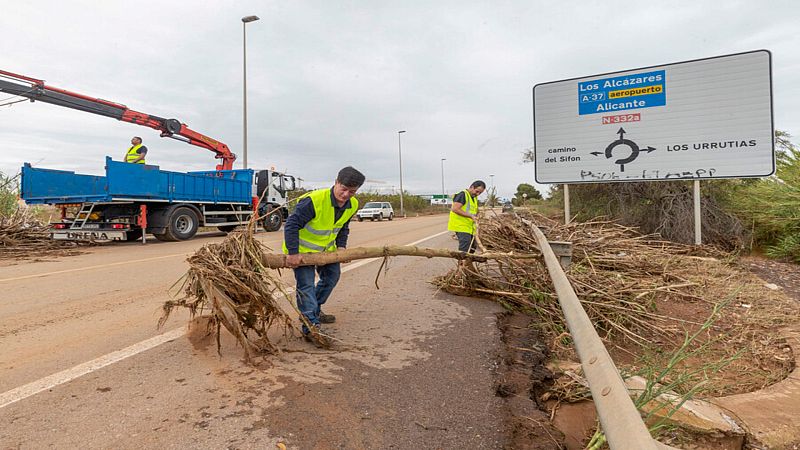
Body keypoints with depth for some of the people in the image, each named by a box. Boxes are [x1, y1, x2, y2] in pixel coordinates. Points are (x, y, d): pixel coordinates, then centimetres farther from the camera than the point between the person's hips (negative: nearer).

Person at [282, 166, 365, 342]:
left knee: (332, 276, 19)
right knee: (306, 285, -14)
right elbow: (291, 225, -32)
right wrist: (293, 253, -34)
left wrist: (341, 246, -4)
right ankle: (311, 326, -13)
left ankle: (315, 310, 37)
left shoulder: (352, 205, -11)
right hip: (302, 248, -8)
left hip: (326, 248, 8)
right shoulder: (314, 200, -35)